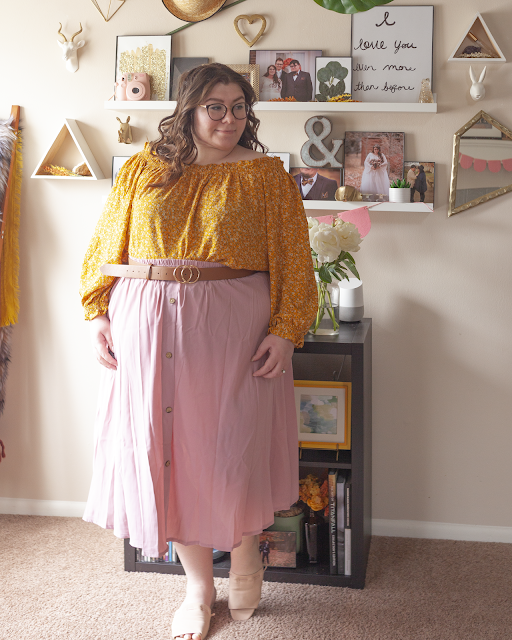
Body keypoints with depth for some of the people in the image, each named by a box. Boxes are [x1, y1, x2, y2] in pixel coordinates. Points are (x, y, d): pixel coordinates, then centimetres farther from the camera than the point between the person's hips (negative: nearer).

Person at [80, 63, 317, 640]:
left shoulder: (265, 173, 3)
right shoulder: (142, 168, 8)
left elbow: (292, 257, -1)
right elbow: (108, 246, 11)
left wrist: (285, 330, -11)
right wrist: (98, 313, 1)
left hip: (233, 327, -2)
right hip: (147, 327, 2)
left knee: (232, 449, 2)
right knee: (165, 452, 5)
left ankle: (245, 554, 33)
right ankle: (199, 586, 23)